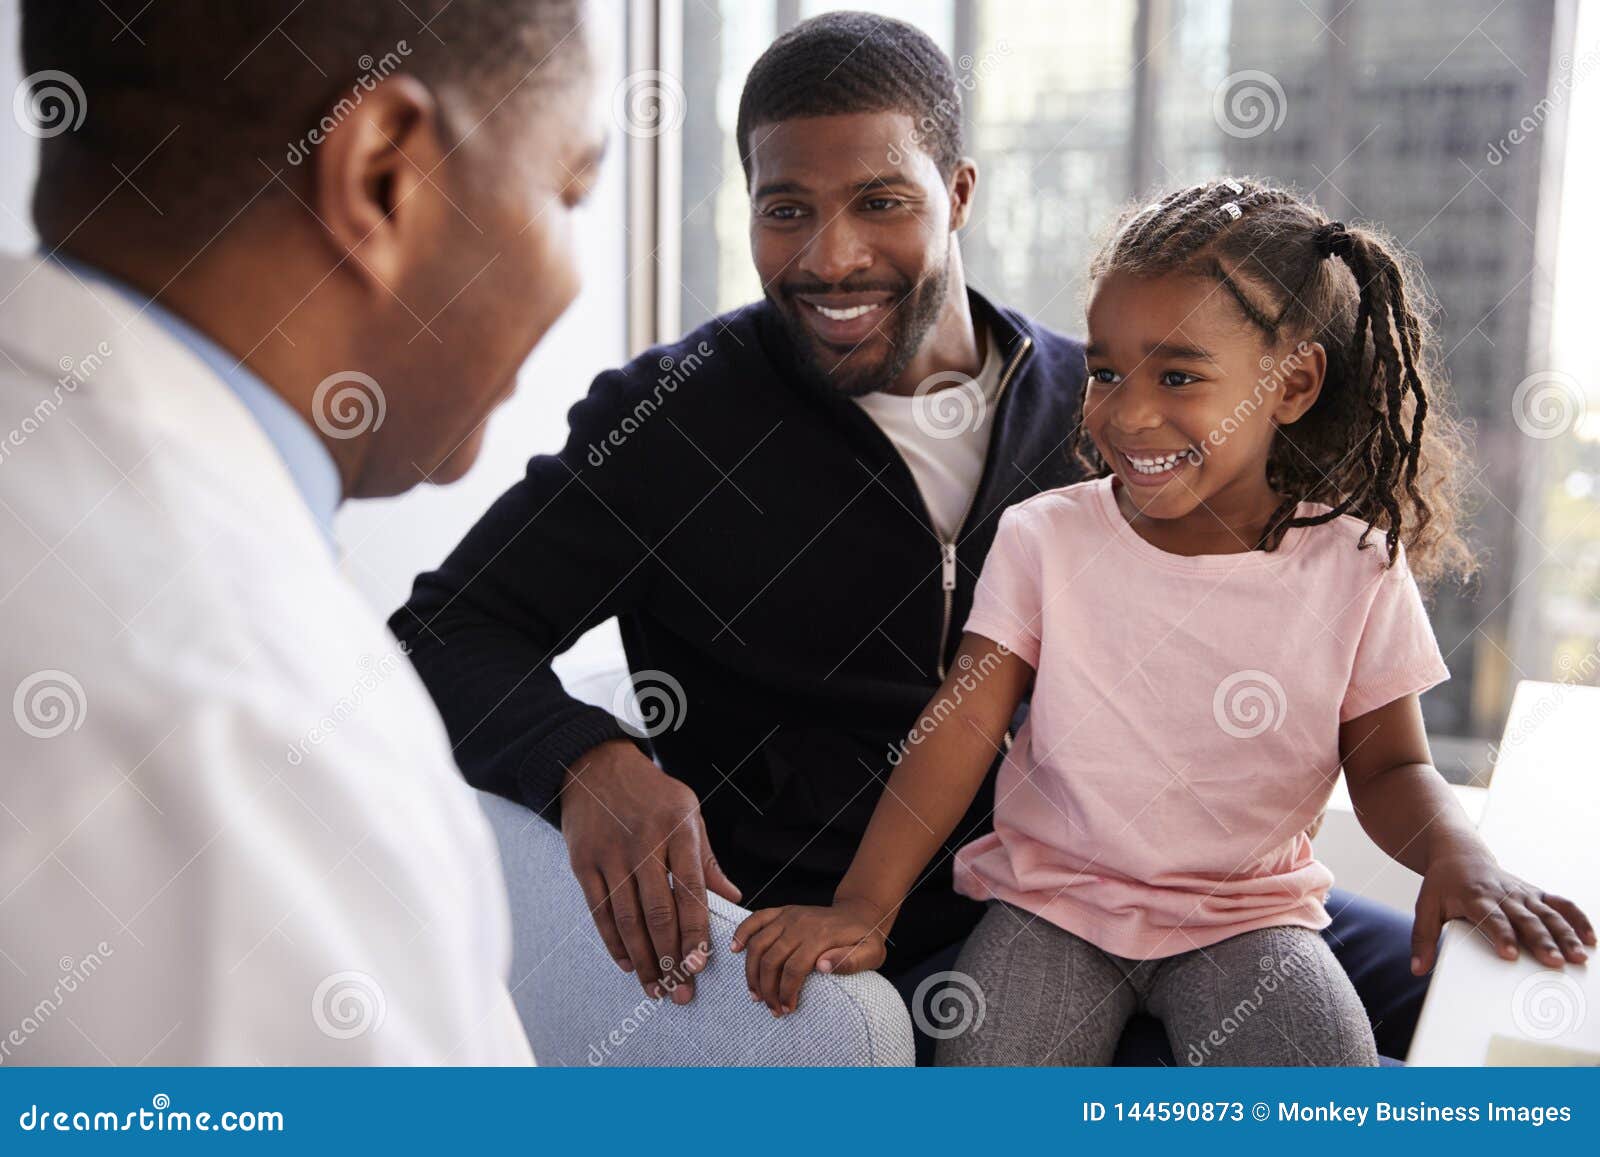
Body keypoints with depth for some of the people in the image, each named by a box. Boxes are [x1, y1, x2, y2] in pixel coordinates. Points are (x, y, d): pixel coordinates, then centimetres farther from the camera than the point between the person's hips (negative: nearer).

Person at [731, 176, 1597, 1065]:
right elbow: (959, 732, -9)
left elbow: (1391, 766, 3)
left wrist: (1459, 857, -20)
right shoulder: (1043, 538, -6)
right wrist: (864, 906, -18)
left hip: (1249, 911, 0)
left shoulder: (1356, 565, -5)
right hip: (1053, 895, 0)